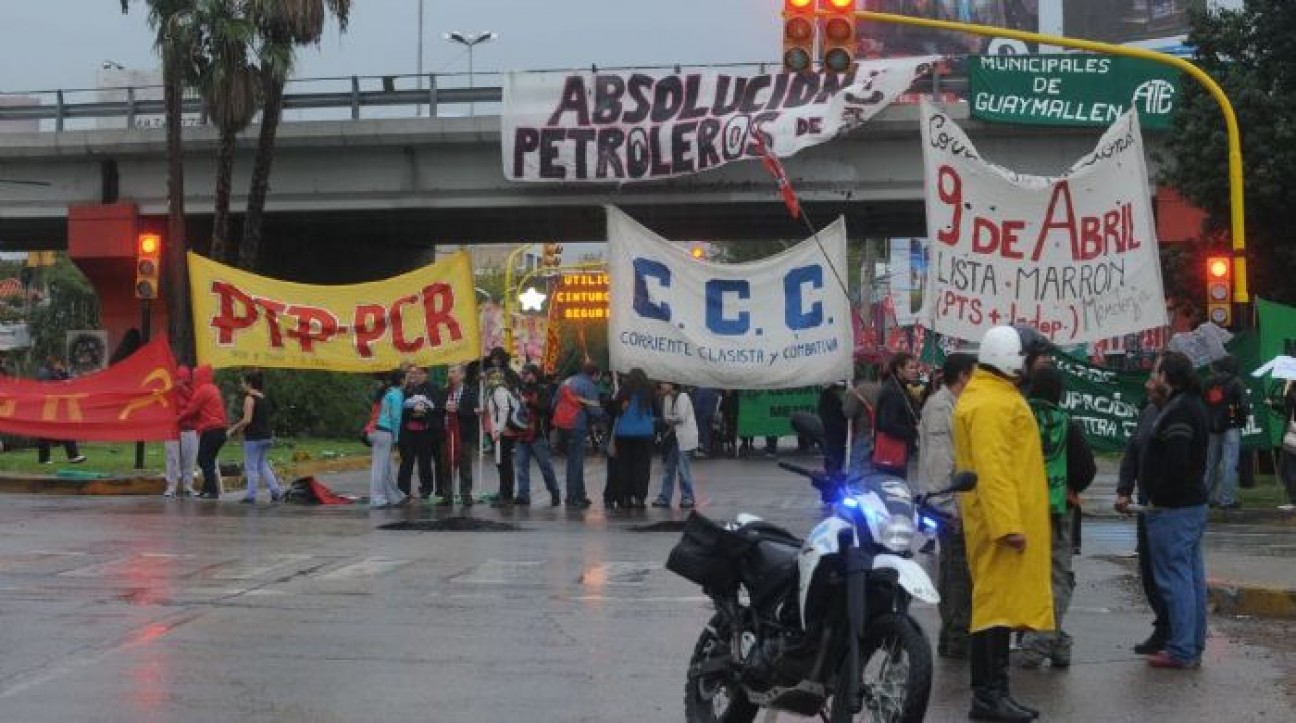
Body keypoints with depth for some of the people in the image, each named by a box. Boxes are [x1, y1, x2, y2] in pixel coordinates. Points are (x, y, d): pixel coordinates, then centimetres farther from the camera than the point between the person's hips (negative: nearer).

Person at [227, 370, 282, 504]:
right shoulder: (264, 398, 11)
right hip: (266, 436, 8)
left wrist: (233, 429, -9)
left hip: (253, 438, -8)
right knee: (263, 465, 18)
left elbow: (247, 420, -19)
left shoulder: (249, 398, -13)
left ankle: (251, 496, 2)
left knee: (251, 468, 0)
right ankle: (275, 491, 9)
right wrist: (242, 427, 21)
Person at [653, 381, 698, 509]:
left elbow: (681, 417, -18)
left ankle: (687, 498, 3)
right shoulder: (667, 398, 11)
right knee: (669, 468, 10)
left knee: (683, 469, -6)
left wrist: (668, 418, -4)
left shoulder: (682, 397, -13)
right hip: (673, 436, 8)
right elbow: (665, 417, 10)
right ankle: (664, 497, 15)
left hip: (683, 437, -8)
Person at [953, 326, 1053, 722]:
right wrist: (1008, 524, -28)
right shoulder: (989, 404, -16)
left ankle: (995, 690, 17)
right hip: (1003, 518, -11)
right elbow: (992, 469, -24)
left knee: (1001, 601, 12)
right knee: (996, 602, -9)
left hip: (1006, 518, 11)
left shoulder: (995, 395, 19)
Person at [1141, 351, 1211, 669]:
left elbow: (1176, 463, -27)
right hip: (1195, 503, 10)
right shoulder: (1196, 406, 14)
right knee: (1193, 577, 14)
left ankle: (1181, 651, -5)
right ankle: (1194, 645, 21)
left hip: (1172, 509, -10)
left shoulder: (1177, 412, -19)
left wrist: (1158, 497, -16)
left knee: (1175, 578, -7)